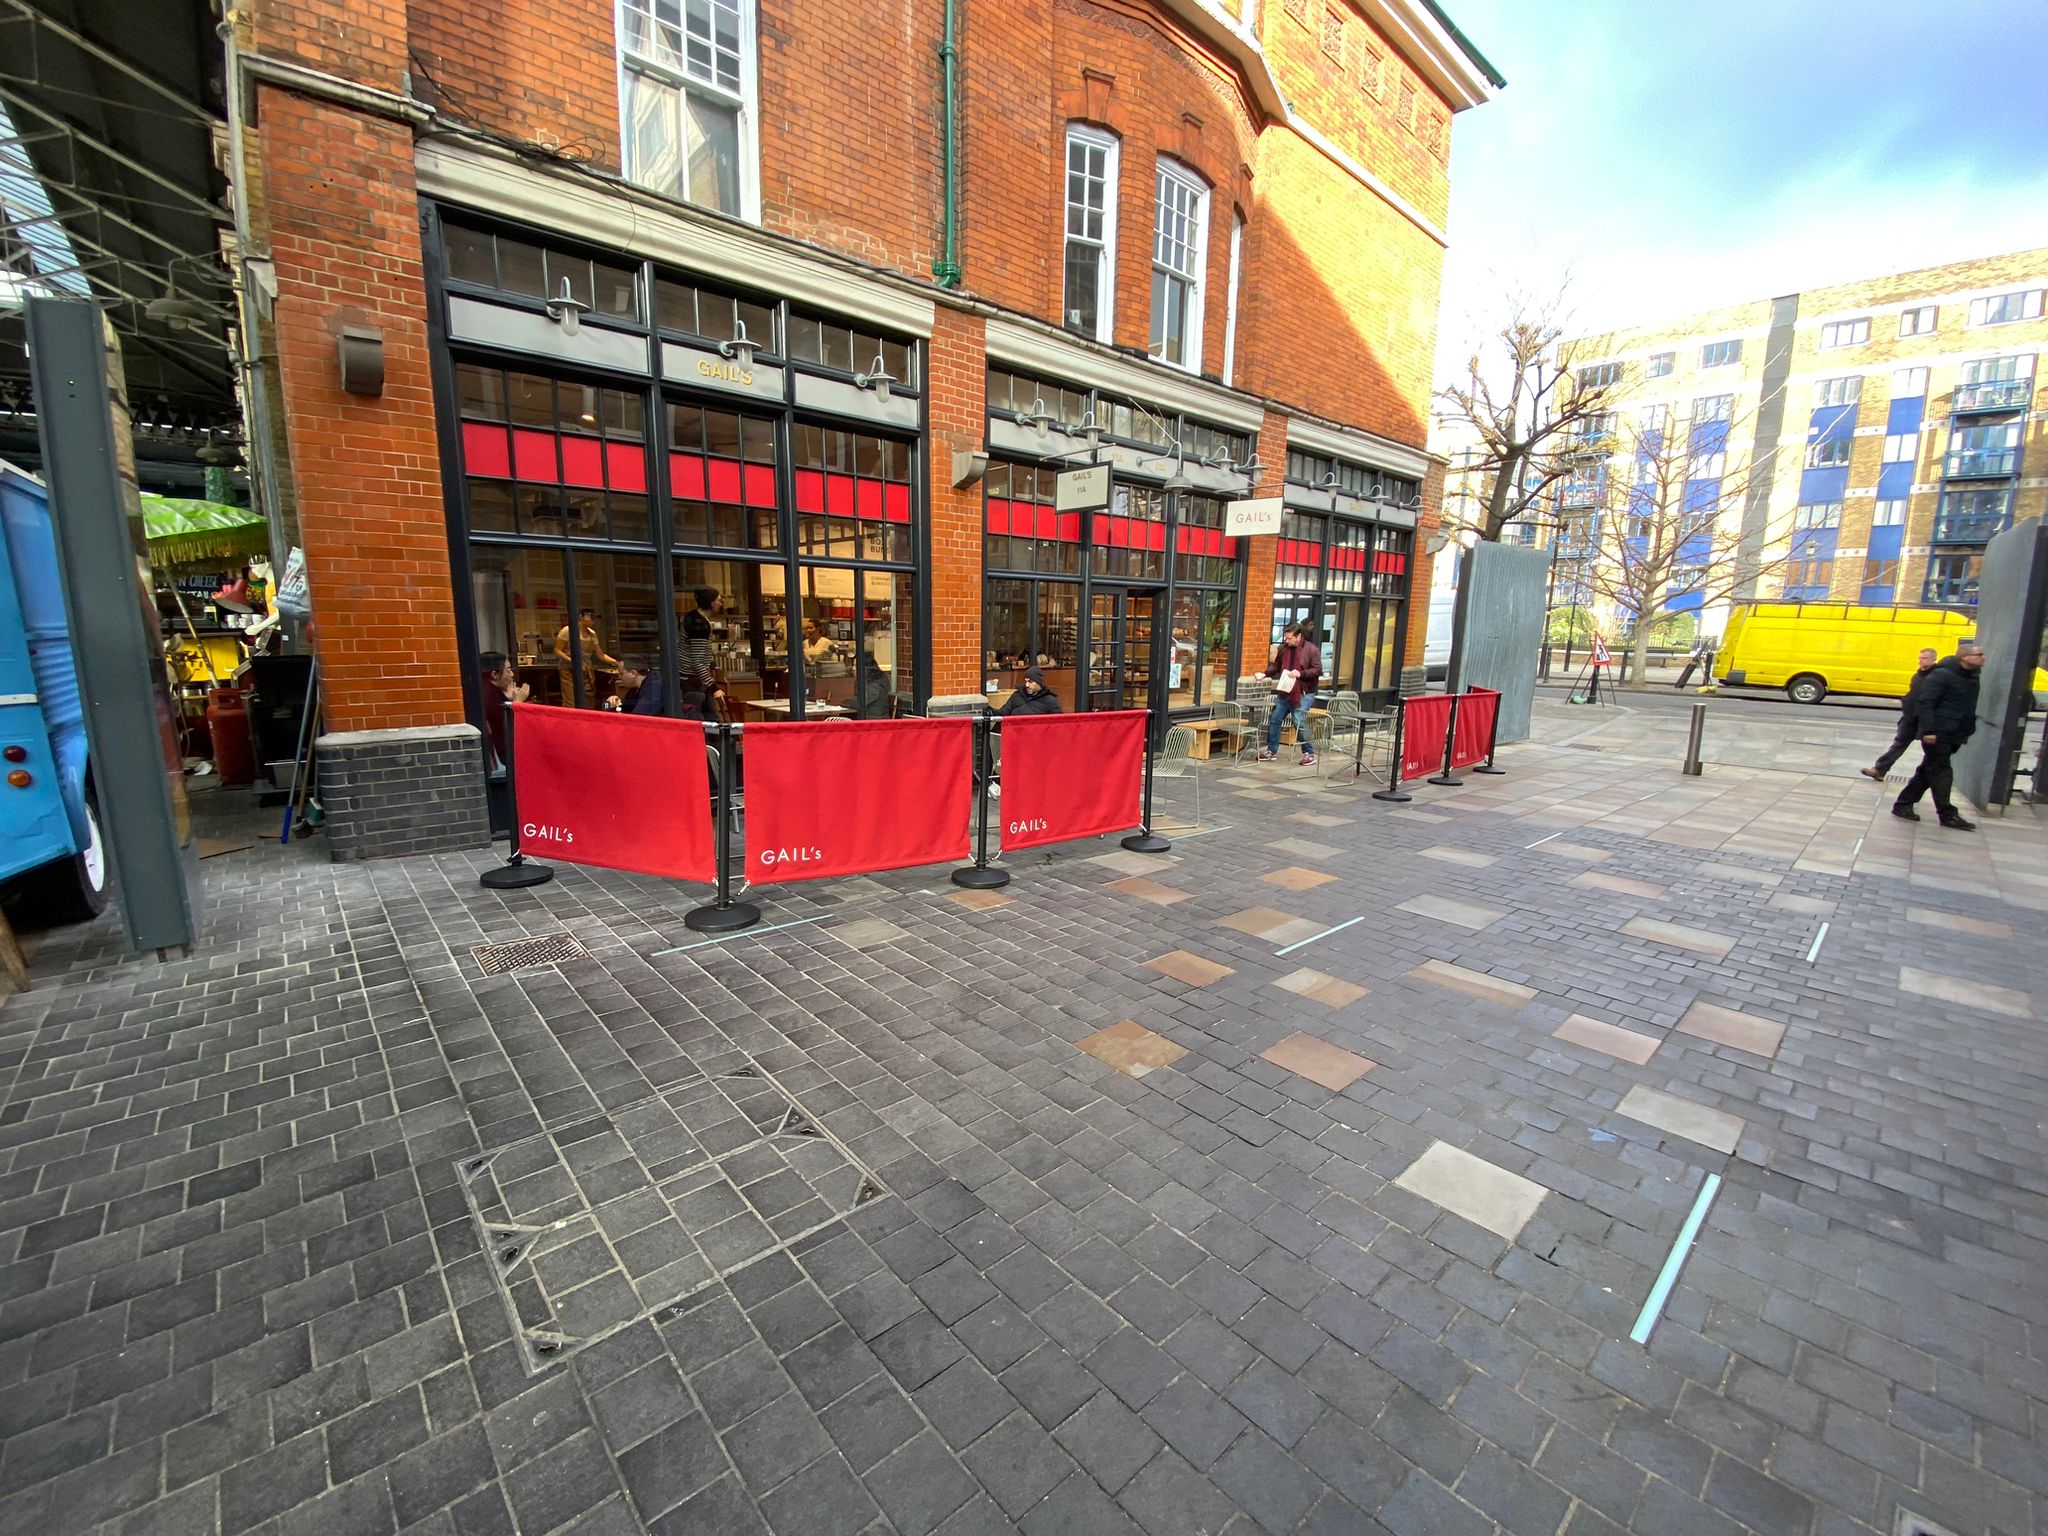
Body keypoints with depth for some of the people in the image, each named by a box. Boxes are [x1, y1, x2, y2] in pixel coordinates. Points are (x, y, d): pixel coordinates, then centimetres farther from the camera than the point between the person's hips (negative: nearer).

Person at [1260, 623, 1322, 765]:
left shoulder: (1311, 649, -10)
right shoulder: (1283, 648, 4)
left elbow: (1318, 670, -13)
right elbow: (1276, 665, 14)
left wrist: (1300, 674, -25)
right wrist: (1265, 674, -3)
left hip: (1303, 693, -6)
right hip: (1285, 691, 6)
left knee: (1299, 722, -11)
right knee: (1275, 720, 7)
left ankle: (1309, 753, 3)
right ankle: (1271, 751, 19)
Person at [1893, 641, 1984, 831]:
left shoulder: (1971, 676, 12)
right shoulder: (1942, 675, -14)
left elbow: (1967, 707, 19)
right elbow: (1924, 702, -19)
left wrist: (1967, 730, 14)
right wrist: (1927, 731, -23)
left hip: (1953, 735, 8)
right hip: (1937, 734, -8)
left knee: (1927, 772, 11)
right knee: (1941, 773, -2)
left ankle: (1903, 805, 17)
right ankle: (1948, 815, 3)